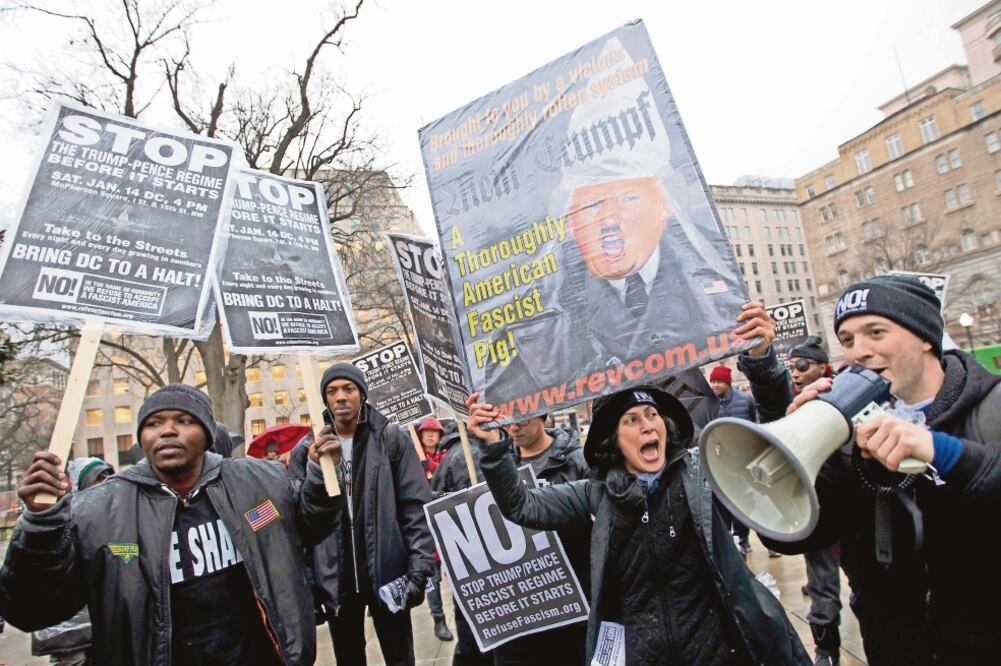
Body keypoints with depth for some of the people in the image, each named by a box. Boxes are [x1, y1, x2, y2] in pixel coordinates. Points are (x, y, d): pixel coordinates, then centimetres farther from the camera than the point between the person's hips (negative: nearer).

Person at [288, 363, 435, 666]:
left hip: (387, 574, -2)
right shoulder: (305, 450, 0)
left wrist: (419, 569, -13)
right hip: (334, 580, 2)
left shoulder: (392, 439, -5)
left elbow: (417, 508, -7)